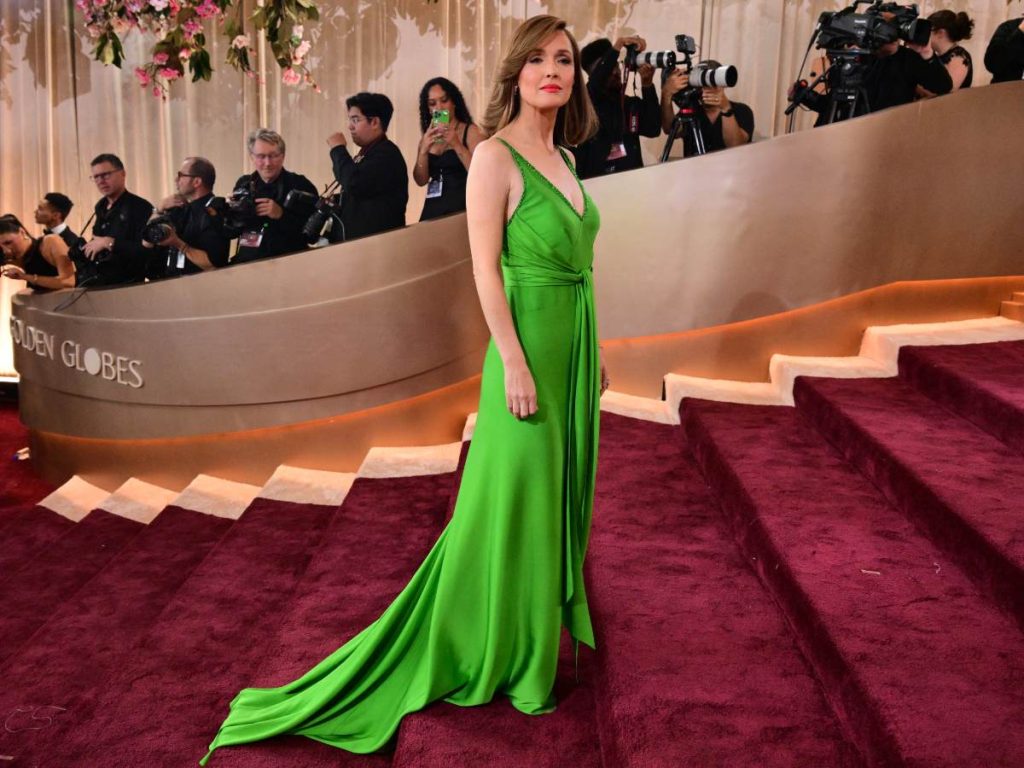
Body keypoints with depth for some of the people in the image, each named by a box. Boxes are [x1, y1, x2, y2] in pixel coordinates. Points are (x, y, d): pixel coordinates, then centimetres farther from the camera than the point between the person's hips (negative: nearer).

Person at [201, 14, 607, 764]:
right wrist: (514, 363, -20)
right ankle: (502, 653, 19)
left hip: (574, 349, 8)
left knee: (559, 491, 17)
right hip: (530, 347, -8)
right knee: (516, 497, 2)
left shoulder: (563, 158, 12)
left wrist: (594, 350, 16)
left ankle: (543, 624, 34)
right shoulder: (495, 156, -12)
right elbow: (486, 267, -17)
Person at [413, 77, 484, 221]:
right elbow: (421, 180, 4)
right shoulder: (428, 137, 12)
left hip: (461, 208, -4)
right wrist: (424, 149, -10)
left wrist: (456, 144, -18)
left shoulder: (471, 131, -1)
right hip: (432, 210, 4)